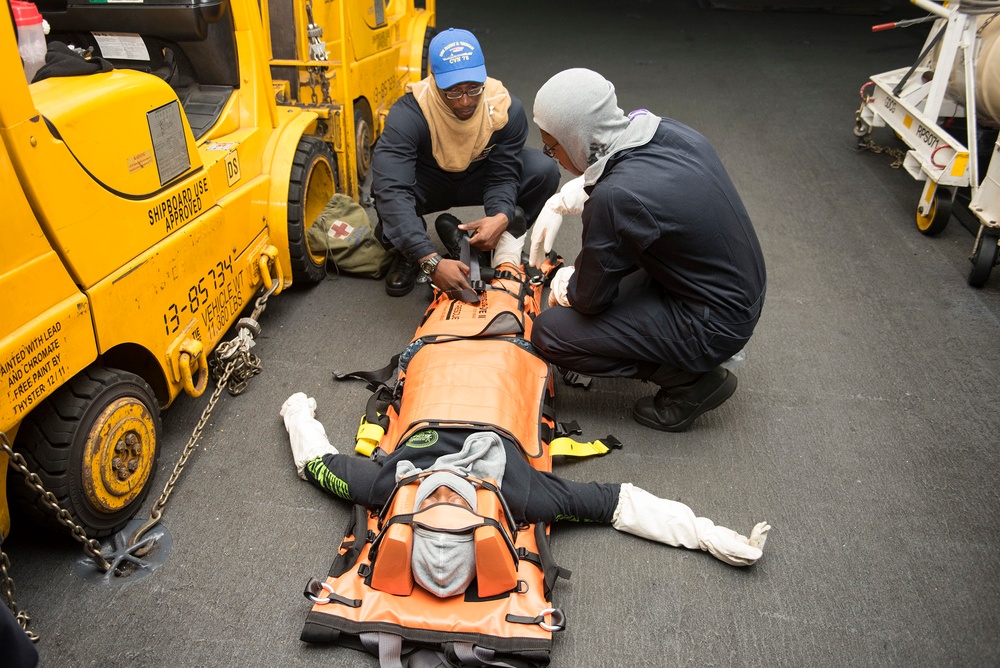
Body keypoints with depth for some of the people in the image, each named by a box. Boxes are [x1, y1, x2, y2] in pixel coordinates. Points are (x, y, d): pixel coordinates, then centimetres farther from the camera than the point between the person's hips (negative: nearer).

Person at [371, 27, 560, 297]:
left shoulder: (506, 108, -27)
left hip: (479, 178, 2)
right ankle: (408, 255, -4)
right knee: (385, 185, -37)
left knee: (543, 171, -24)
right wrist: (431, 261, -56)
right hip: (427, 184, -2)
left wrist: (501, 217, -44)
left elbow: (503, 176, -18)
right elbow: (392, 192, -45)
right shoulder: (409, 114, -36)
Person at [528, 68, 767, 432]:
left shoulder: (615, 198, -29)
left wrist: (565, 288, 6)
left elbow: (591, 299, -15)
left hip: (714, 325, -8)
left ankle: (690, 379, 1)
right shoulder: (668, 130, -6)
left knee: (549, 334, -7)